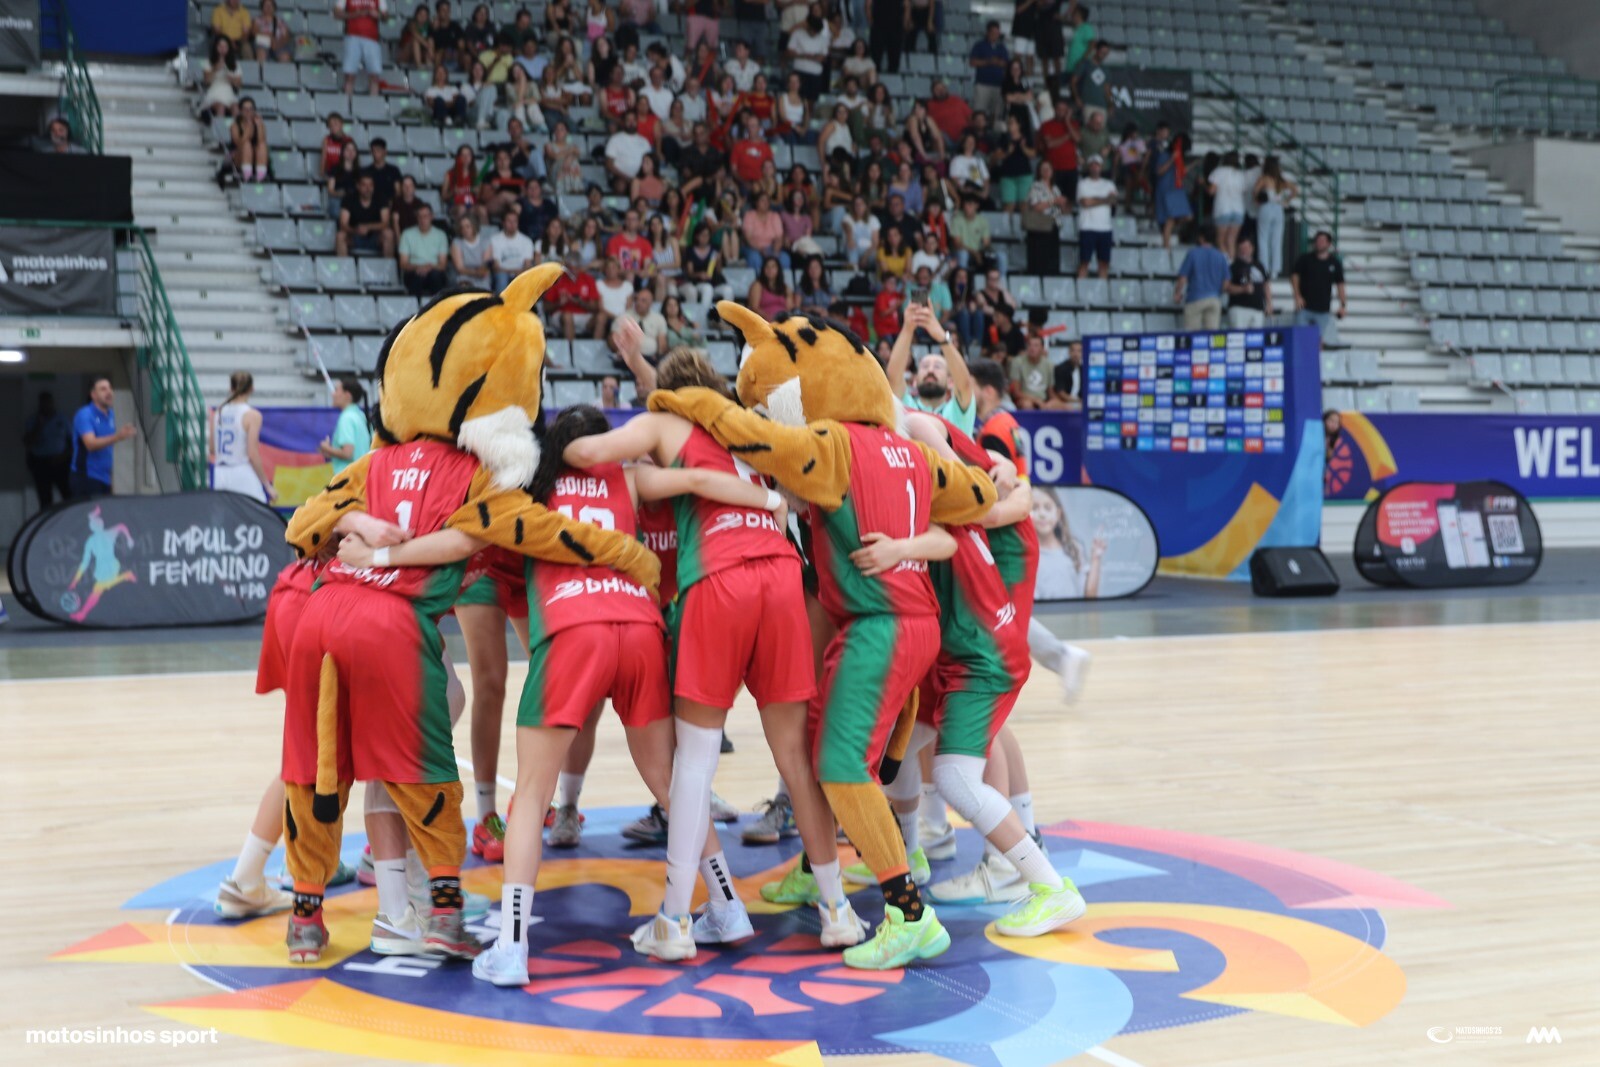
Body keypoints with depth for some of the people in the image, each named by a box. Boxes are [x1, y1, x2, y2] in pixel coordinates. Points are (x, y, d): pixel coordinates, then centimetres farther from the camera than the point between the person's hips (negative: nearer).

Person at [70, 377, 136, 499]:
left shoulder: (111, 414, 12)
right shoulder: (84, 415, -13)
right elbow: (91, 444, -27)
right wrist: (117, 437, -37)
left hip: (105, 477, 8)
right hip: (86, 477, -8)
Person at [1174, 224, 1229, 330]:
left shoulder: (1193, 253, -6)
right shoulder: (1221, 257, 4)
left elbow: (1182, 278, -6)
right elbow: (1226, 282, 5)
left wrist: (1177, 294, 10)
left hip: (1195, 299, -3)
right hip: (1215, 299, 3)